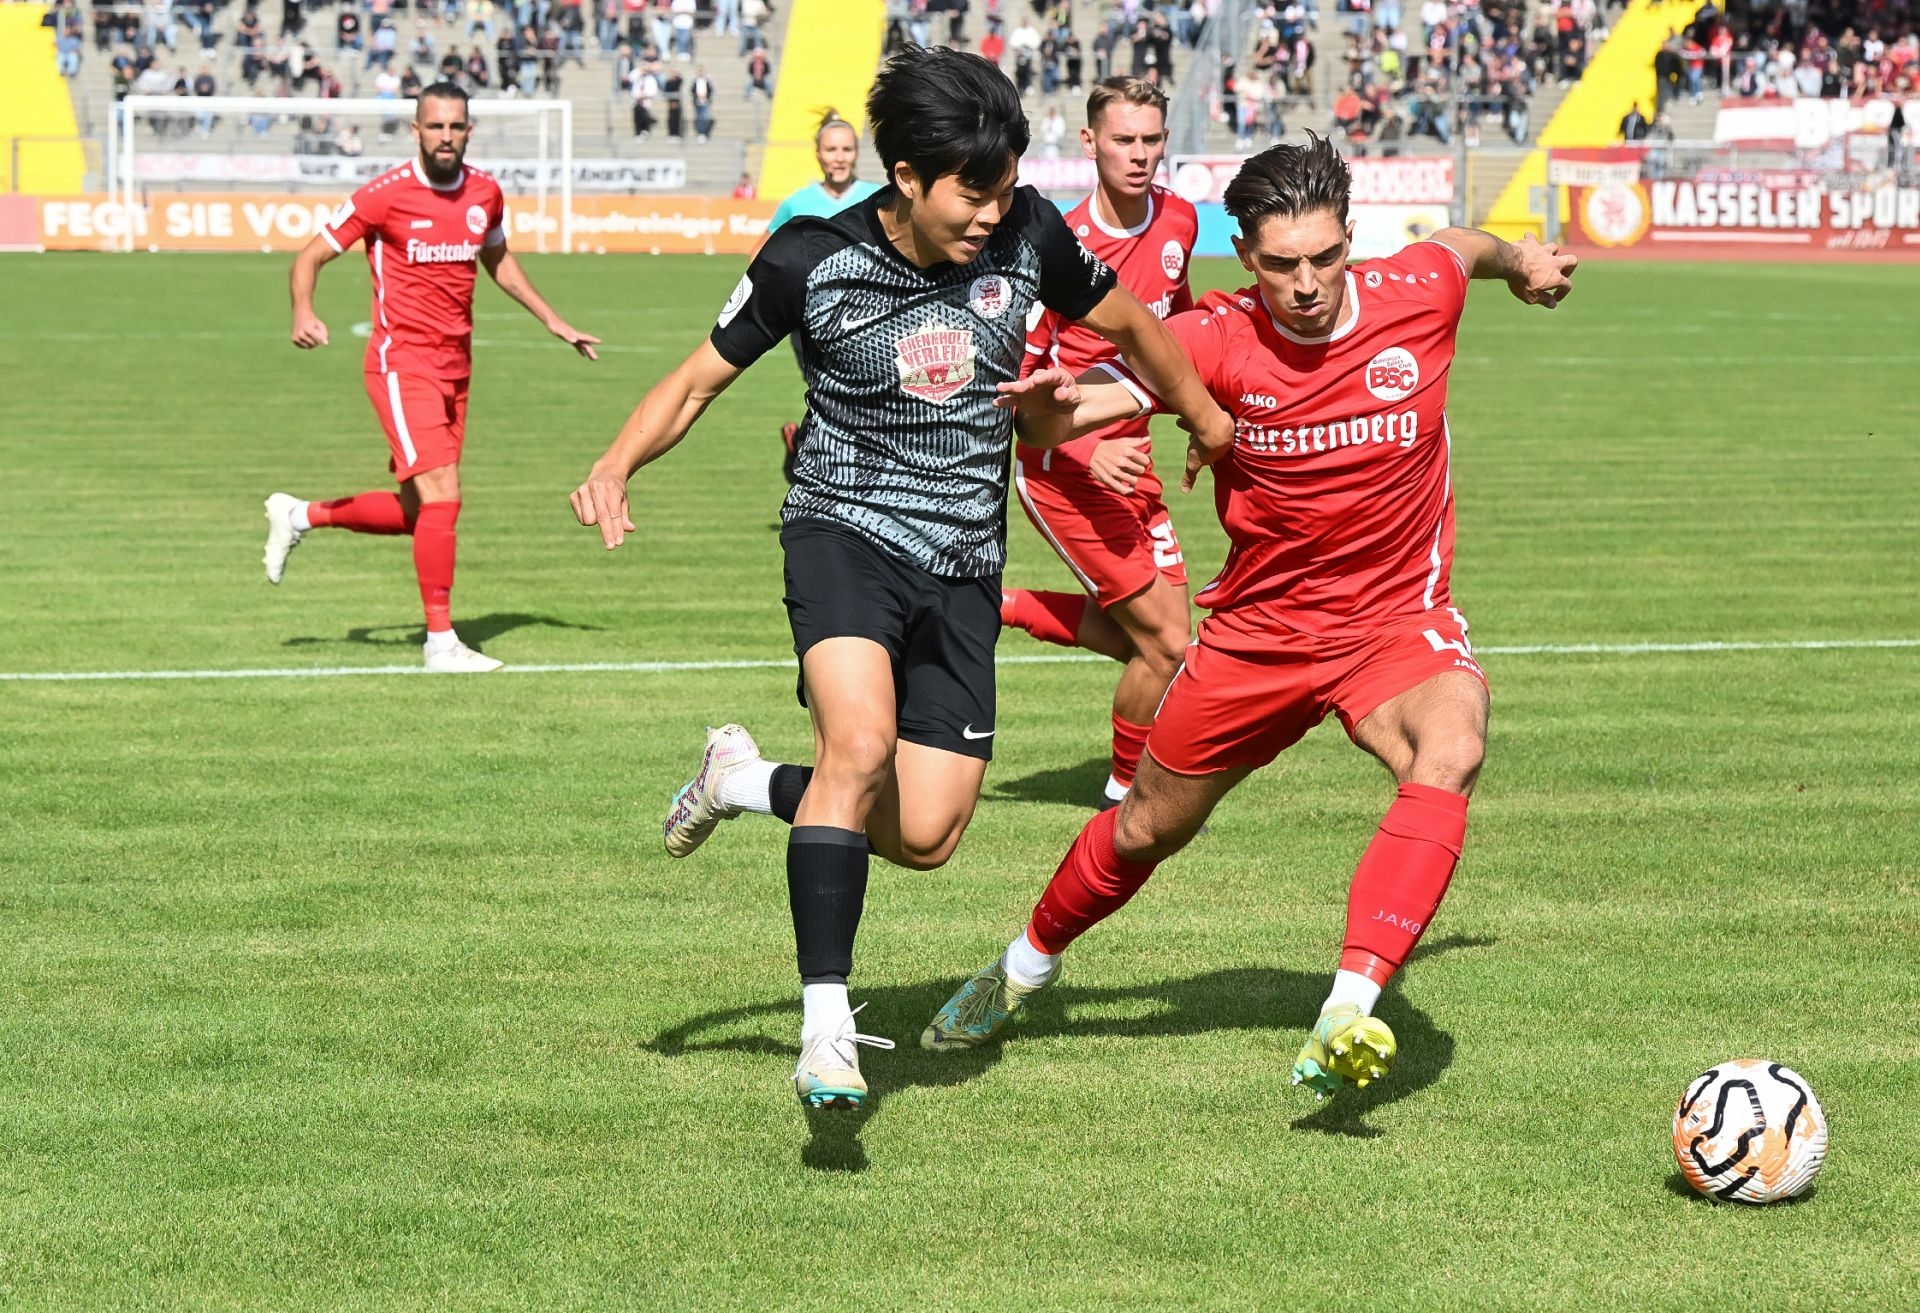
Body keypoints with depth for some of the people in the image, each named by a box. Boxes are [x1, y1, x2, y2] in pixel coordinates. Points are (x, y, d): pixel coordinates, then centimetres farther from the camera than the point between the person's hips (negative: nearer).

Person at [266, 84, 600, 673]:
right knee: (441, 497, -17)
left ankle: (298, 515, 33)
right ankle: (441, 641, -8)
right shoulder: (386, 195, -12)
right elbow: (310, 257, -5)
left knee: (416, 513, 11)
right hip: (403, 364, -7)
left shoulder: (484, 194, 4)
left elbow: (497, 260, 25)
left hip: (455, 367, 7)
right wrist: (304, 314, -23)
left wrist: (552, 321, 22)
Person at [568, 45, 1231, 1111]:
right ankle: (825, 1028, -26)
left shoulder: (1029, 236, -5)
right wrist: (614, 469, -18)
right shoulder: (813, 262, -11)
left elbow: (1125, 323, 15)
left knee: (924, 834, -6)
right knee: (861, 743, -31)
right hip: (845, 531, -3)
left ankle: (746, 780, 24)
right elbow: (700, 378, 0)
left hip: (964, 565, 3)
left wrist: (1205, 418, 30)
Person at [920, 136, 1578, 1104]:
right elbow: (1089, 402, -34)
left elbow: (1463, 245, 14)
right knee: (1149, 828, 14)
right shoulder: (1220, 339, -18)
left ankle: (1347, 1018, -42)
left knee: (1450, 752, -34)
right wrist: (1047, 404, -54)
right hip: (1258, 627, 1)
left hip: (1397, 619, 0)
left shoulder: (1416, 295, -13)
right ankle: (1024, 969, 45)